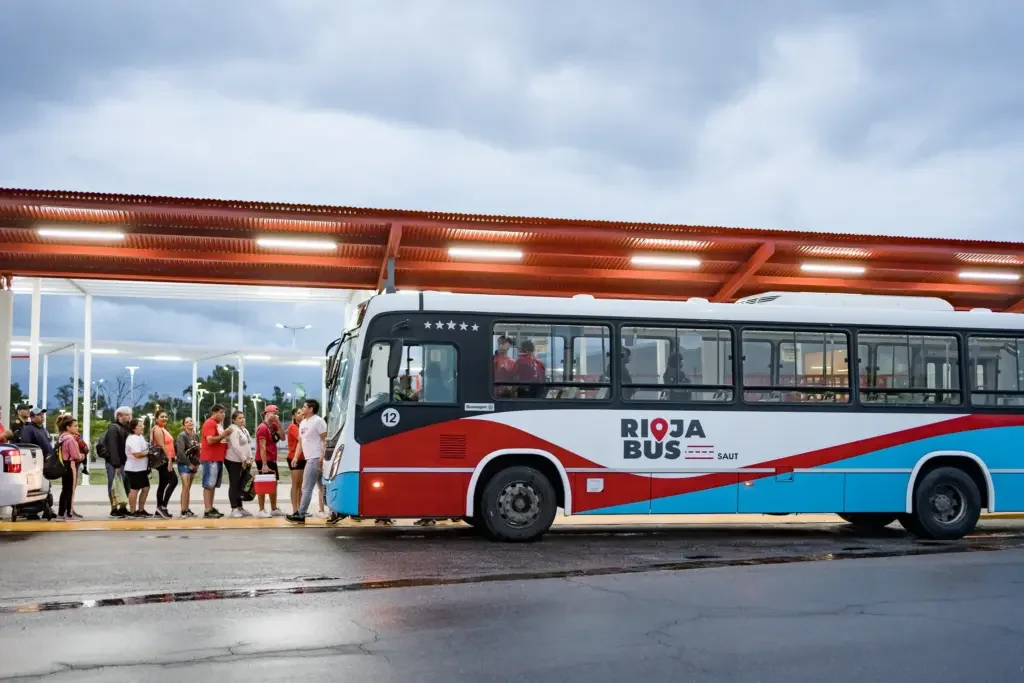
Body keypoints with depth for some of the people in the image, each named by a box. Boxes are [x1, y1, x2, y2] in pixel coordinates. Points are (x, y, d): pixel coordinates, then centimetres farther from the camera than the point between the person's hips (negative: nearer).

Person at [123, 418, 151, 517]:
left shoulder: (139, 437, 14)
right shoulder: (133, 439, -19)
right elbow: (137, 454, -29)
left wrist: (147, 452, 7)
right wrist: (148, 452, -15)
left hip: (141, 468, 10)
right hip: (134, 469, -10)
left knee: (146, 488, 13)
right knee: (134, 489, -2)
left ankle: (141, 510, 22)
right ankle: (132, 512, 7)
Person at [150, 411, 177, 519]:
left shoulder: (163, 429, 21)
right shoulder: (157, 429, -10)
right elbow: (161, 445, -19)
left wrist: (171, 457, 14)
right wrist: (169, 459, -24)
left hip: (166, 460, 10)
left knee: (163, 484, 9)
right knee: (173, 480, -18)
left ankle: (159, 509, 11)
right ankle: (163, 506, -19)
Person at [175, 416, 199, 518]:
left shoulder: (195, 436, 10)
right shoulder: (182, 436, -10)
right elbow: (180, 452, -17)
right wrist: (189, 464, -15)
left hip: (193, 465, 7)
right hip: (184, 464, -7)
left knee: (188, 488, 9)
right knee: (186, 487, -15)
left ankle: (187, 510, 14)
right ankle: (183, 511, -15)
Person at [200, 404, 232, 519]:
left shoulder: (218, 424, 18)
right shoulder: (209, 423, -11)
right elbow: (210, 440, -21)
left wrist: (225, 437, 10)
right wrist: (224, 434, -18)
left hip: (218, 458, 10)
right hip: (211, 458, -10)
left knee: (213, 485, 12)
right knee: (209, 484, -8)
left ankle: (211, 508, 16)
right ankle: (208, 511, -9)